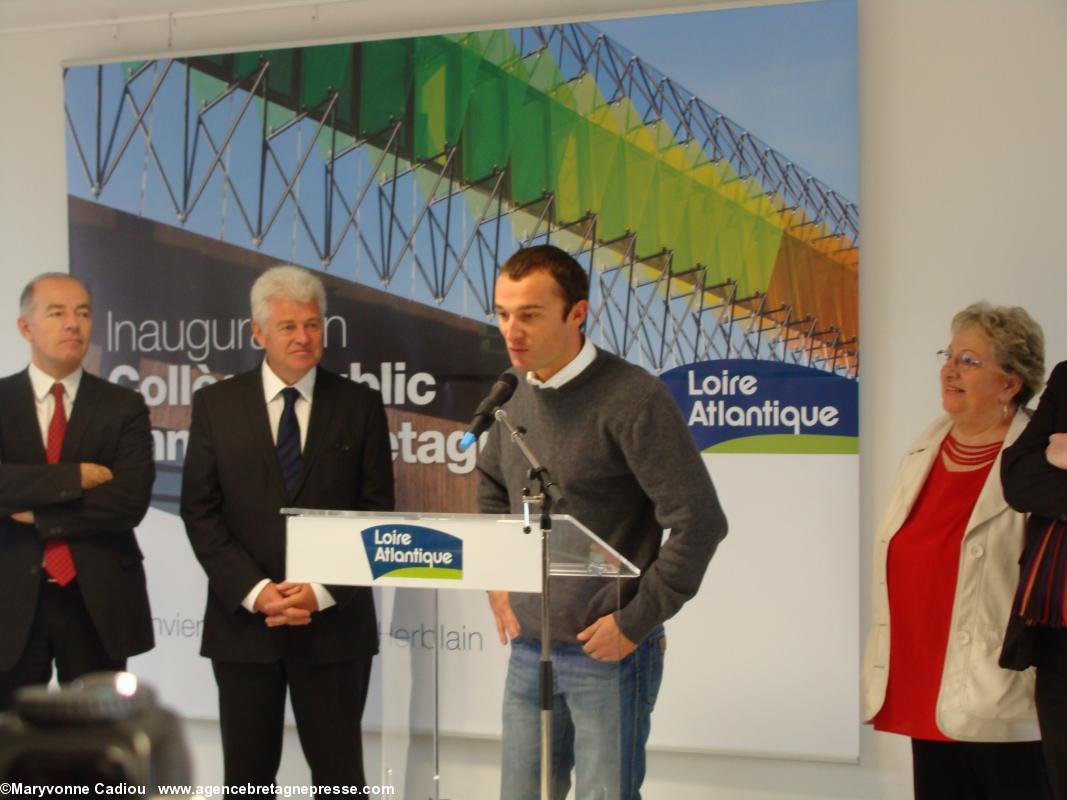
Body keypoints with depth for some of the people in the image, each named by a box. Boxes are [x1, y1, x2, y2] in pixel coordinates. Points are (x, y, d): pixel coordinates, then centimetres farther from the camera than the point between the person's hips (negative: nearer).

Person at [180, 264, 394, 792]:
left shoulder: (360, 405, 3)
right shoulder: (216, 404, 5)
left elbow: (376, 512, 1)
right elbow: (200, 511, 0)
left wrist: (323, 592, -11)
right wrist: (255, 591, -11)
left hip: (334, 621, -1)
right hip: (243, 618, 1)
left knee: (339, 774, 3)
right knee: (247, 776, 8)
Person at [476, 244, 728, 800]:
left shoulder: (632, 397, -16)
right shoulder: (515, 394, 5)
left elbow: (699, 521, -18)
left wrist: (636, 622, -15)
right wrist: (496, 580, 12)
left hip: (610, 653, -6)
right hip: (529, 647, 7)